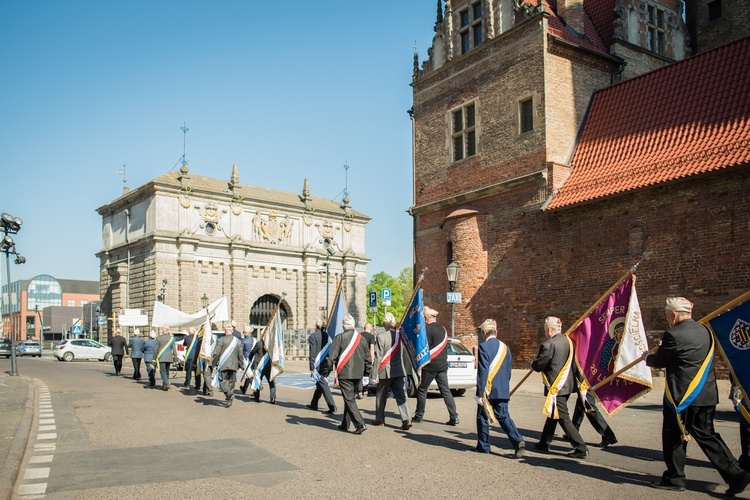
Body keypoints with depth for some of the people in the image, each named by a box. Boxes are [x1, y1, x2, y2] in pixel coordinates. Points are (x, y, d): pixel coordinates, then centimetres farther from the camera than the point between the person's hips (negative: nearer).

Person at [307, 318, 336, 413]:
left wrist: (312, 368, -10)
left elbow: (313, 353, -12)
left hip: (319, 365, -6)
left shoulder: (313, 336, -9)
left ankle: (332, 406, -10)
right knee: (320, 384, 18)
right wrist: (331, 364, 15)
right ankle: (314, 404, 31)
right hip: (328, 364, 6)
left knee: (323, 385, -4)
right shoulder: (327, 335, 6)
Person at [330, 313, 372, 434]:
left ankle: (360, 424, -14)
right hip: (358, 373, 6)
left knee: (349, 399, -4)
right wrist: (367, 370, 21)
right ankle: (345, 424, 25)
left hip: (344, 373, -5)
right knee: (350, 398, 17)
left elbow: (332, 356, -9)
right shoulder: (361, 338, 7)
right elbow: (367, 357, 11)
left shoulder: (339, 338, -8)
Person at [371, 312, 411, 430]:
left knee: (381, 396, 13)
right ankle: (406, 419, -10)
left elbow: (378, 357, -10)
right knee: (401, 395, 2)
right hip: (399, 371, 3)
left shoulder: (381, 337, -11)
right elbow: (405, 355, 4)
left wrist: (375, 374, -5)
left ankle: (379, 419, 24)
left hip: (385, 372, -3)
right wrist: (407, 369, 12)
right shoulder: (401, 335, 0)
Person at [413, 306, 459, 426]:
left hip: (430, 365, -7)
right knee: (445, 390, 6)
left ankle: (419, 416, 12)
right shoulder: (442, 329, 11)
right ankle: (454, 417, -1)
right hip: (442, 365, 7)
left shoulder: (428, 329, -13)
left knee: (422, 390, 5)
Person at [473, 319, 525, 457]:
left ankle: (483, 445, 18)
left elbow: (483, 371, -16)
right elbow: (509, 370, 13)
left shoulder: (483, 346, -12)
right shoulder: (505, 347, 8)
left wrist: (480, 392, -13)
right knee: (503, 416, 7)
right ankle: (518, 440, -11)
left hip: (488, 389, -5)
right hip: (503, 390, 5)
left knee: (482, 417, 10)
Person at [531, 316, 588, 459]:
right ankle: (544, 443, 29)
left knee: (563, 418, -3)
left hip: (556, 387, -9)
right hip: (567, 384, 9)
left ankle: (581, 448, -4)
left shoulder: (548, 345, -19)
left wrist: (533, 364, 7)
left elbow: (538, 365, -15)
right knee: (552, 414, 19)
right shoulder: (568, 341, 6)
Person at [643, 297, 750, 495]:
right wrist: (665, 347, 21)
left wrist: (647, 357, 13)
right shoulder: (704, 330, 9)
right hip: (707, 395, 8)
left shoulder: (674, 335, -17)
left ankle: (674, 478, 16)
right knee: (705, 435, 15)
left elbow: (659, 362, -7)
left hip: (682, 396, -8)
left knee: (674, 437, 6)